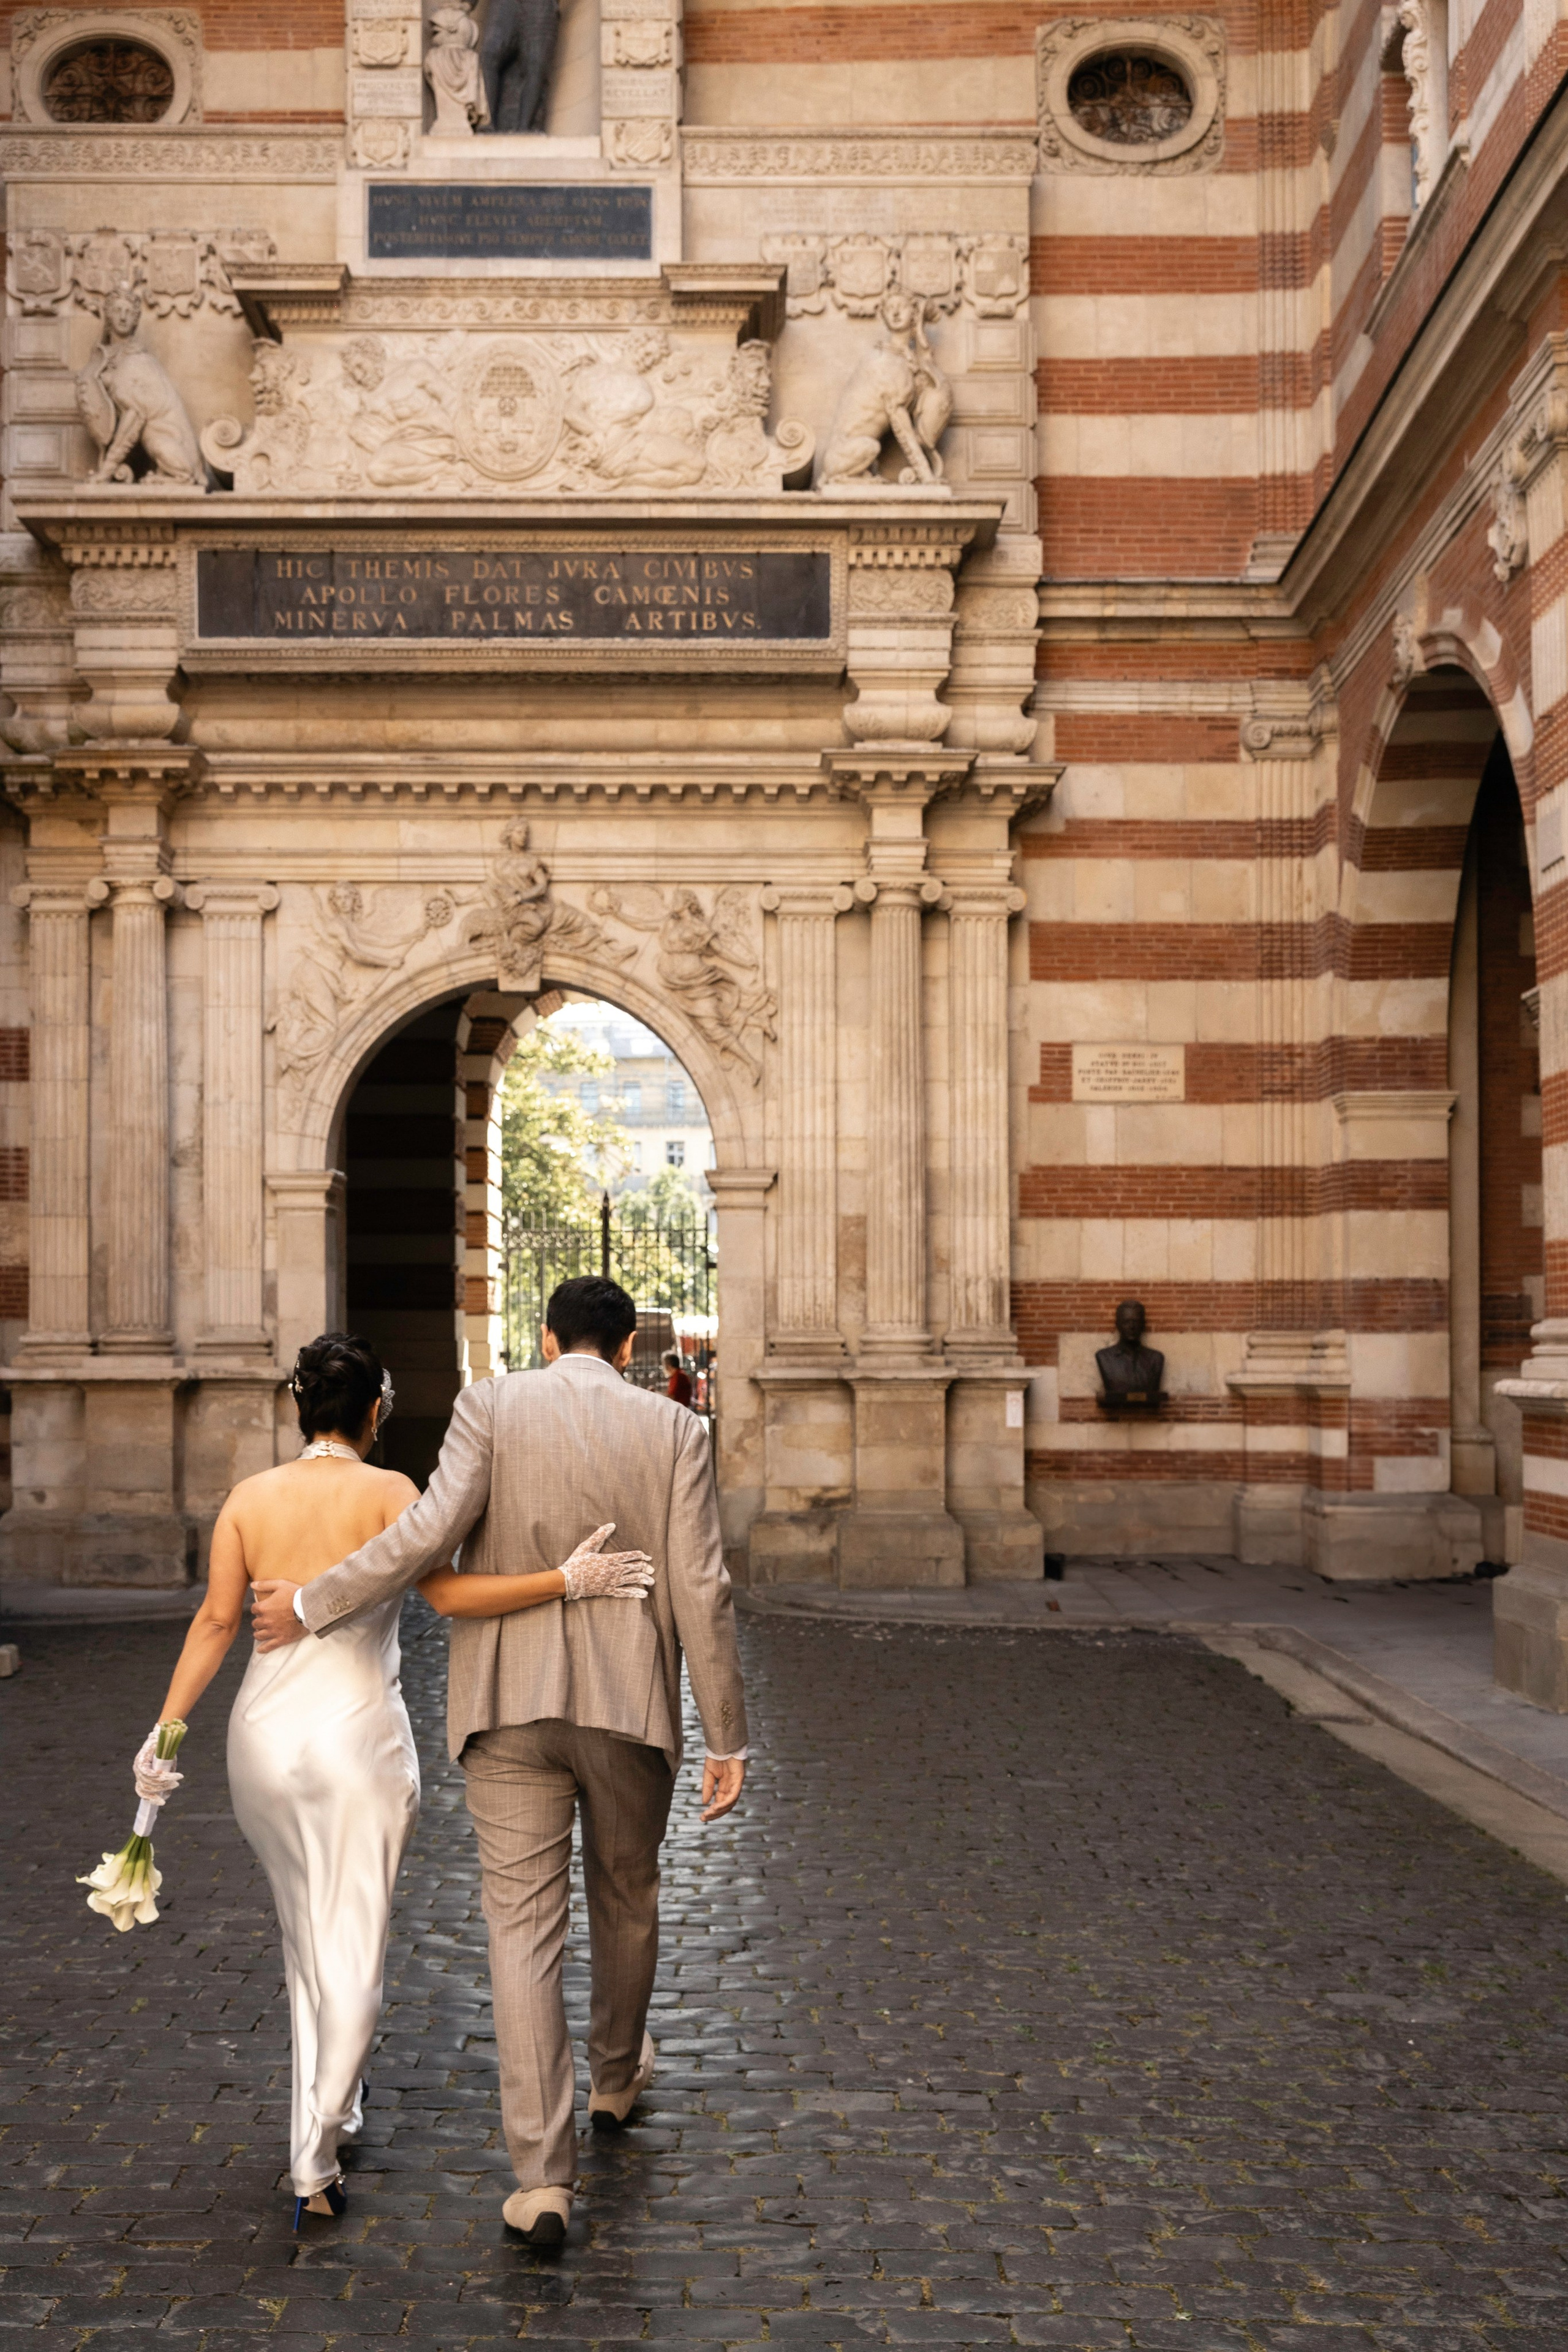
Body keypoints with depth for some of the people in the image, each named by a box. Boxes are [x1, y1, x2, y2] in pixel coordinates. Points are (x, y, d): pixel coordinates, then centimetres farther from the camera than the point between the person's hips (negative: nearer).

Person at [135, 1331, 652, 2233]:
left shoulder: (251, 1497, 2)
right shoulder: (387, 1492, -10)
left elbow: (216, 1623, -2)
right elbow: (450, 1592, -22)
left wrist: (167, 1729, 0)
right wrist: (569, 1581, -22)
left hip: (265, 1734, 4)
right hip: (358, 1734, -4)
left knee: (306, 1932, 23)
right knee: (352, 1946, 4)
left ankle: (334, 2099, 38)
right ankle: (316, 2158, -1)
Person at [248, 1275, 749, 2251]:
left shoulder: (492, 1407, -2)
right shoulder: (675, 1430, -1)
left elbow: (432, 1529, -15)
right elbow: (702, 1591, -5)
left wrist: (313, 1603, -4)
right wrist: (727, 1739, 0)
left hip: (512, 1705, -1)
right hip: (631, 1703, 1)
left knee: (524, 1929, 2)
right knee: (625, 1899, 23)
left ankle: (543, 2176, -4)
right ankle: (616, 2077, 45)